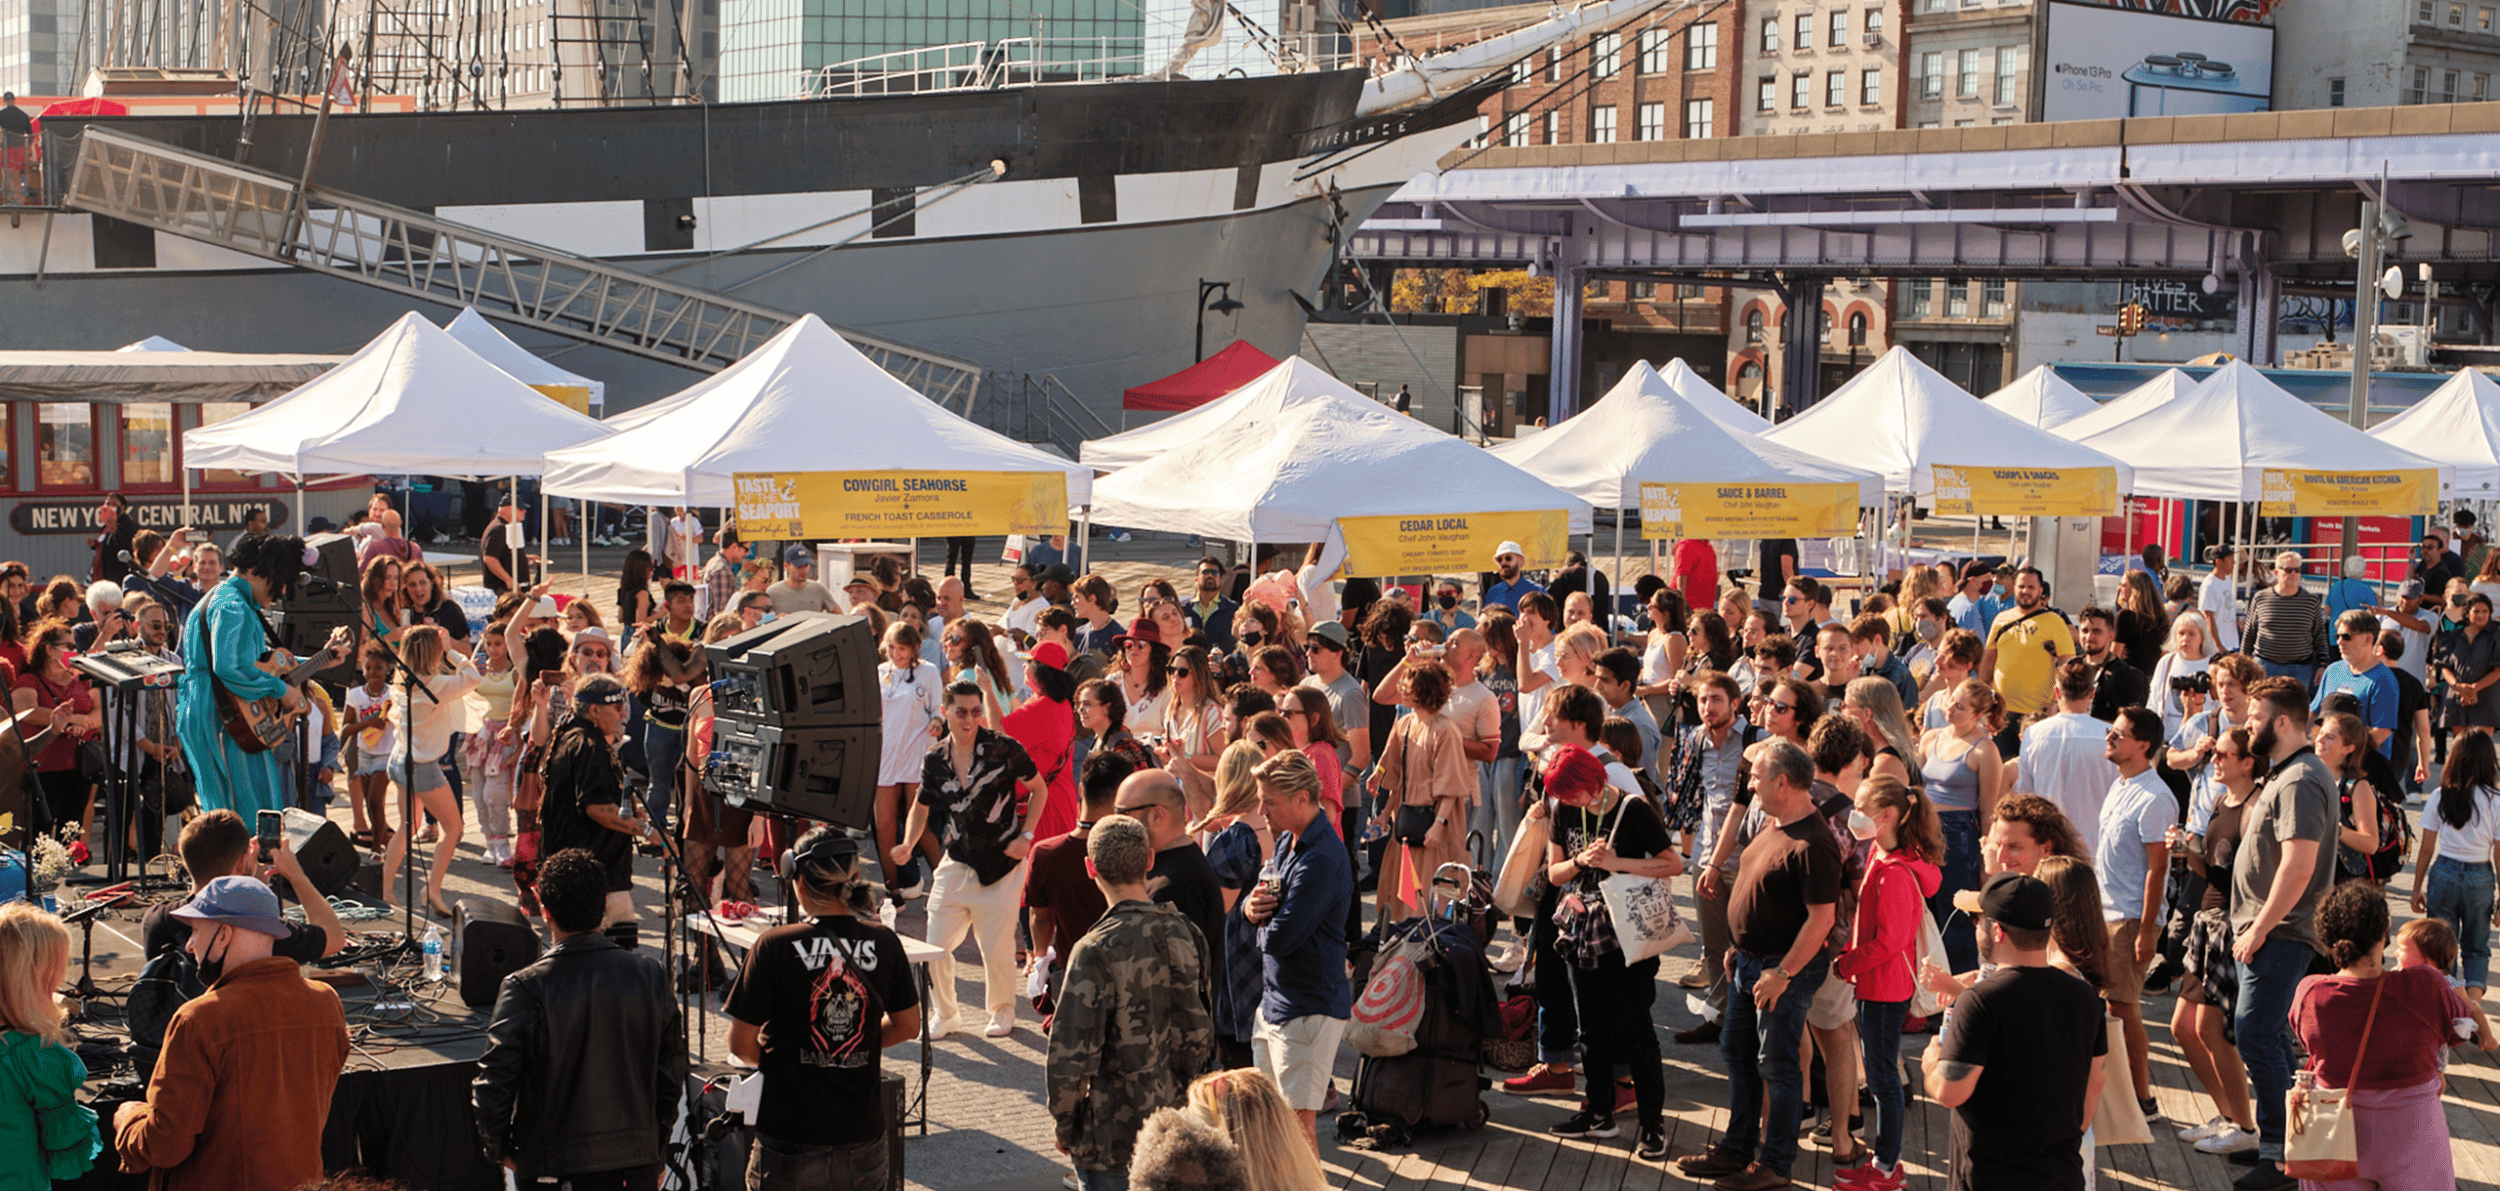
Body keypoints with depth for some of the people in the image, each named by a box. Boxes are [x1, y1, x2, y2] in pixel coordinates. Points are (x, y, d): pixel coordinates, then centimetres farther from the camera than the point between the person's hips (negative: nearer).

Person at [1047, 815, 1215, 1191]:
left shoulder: (1097, 951, -21)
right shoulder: (1182, 934, -1)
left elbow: (1071, 1057, -20)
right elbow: (1199, 1035, 6)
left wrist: (1065, 1125, -6)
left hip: (1113, 1136, -6)